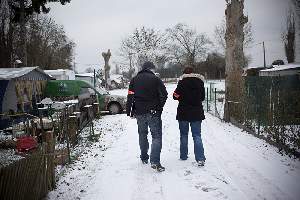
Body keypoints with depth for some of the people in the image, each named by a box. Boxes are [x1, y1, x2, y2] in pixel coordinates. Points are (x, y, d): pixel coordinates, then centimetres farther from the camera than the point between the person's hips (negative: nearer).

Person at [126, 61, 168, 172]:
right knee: (156, 136, -2)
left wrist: (129, 111, 7)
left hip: (139, 113, 4)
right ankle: (155, 161, -12)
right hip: (153, 112, -4)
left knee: (142, 135, 18)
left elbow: (130, 96, 2)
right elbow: (164, 94, -8)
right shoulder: (156, 79, -3)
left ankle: (144, 158, 26)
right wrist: (159, 107, 3)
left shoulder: (134, 80, 6)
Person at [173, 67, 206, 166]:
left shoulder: (182, 82, -9)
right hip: (197, 113, 2)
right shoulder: (200, 82, 2)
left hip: (183, 113, -2)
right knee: (197, 135, 4)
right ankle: (200, 158, -5)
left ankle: (183, 156, 21)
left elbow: (176, 96, -6)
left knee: (184, 135, 12)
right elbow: (203, 97, 10)